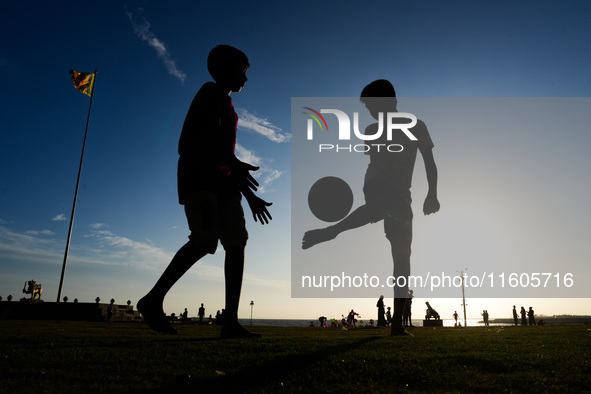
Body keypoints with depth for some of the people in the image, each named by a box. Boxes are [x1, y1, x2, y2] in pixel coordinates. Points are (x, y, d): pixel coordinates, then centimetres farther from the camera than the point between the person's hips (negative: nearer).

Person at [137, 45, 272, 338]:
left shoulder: (226, 105, 31)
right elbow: (211, 133, -16)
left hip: (221, 182, 9)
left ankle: (231, 322, -8)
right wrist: (235, 164, -33)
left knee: (236, 243, -5)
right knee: (205, 240, -24)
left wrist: (250, 196, 22)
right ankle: (153, 300, -10)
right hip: (199, 175, -9)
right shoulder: (211, 93, 4)